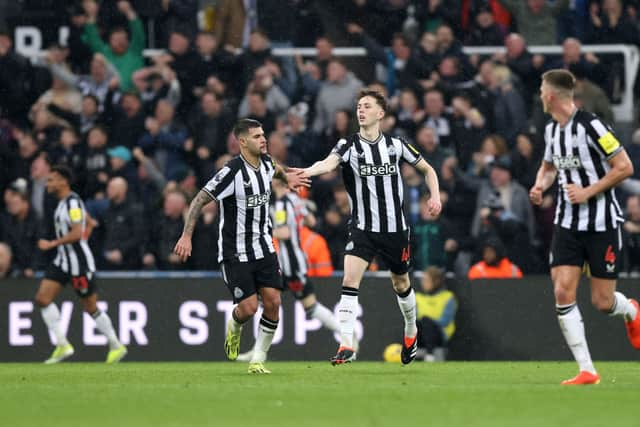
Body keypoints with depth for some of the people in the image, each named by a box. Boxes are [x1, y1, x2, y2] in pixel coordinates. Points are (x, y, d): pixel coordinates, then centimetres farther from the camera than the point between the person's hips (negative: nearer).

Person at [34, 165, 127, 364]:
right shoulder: (63, 203, 12)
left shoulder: (72, 203, -17)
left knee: (91, 307, 1)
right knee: (42, 298, -4)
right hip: (63, 261, 10)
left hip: (79, 263, -10)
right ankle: (62, 344, -2)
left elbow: (77, 233, -26)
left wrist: (52, 244, -23)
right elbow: (90, 223, 23)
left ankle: (116, 346, 16)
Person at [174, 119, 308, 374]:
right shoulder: (233, 171, -19)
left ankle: (258, 360, 6)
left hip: (263, 246, 6)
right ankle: (234, 327, 27)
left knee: (272, 302, -6)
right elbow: (200, 200, -18)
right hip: (235, 253, -6)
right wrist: (186, 236, -24)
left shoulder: (266, 162, 2)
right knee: (249, 307, -11)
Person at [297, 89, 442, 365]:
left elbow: (427, 169, 15)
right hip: (362, 229, -2)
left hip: (395, 229, 2)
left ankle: (410, 332, 43)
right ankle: (346, 345, -21)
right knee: (349, 279, -19)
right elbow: (329, 163, -27)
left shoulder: (395, 145, 1)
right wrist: (306, 172, -48)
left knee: (401, 284, 15)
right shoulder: (349, 145, -5)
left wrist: (435, 196, -2)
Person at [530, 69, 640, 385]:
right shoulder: (552, 129, 7)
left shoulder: (591, 126, -16)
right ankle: (586, 371, -6)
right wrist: (540, 185, 4)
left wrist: (588, 191, -19)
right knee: (563, 292, -10)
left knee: (602, 302, -2)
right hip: (568, 224, 6)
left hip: (602, 223, -6)